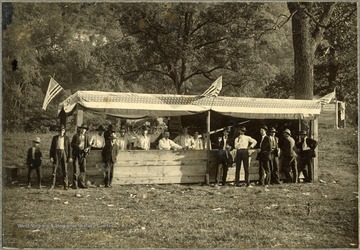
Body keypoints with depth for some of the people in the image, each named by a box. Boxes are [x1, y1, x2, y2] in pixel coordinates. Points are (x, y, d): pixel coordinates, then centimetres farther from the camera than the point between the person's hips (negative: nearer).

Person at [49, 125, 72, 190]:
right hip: (56, 153, 0)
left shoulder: (66, 138, 7)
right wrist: (51, 156, -2)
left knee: (65, 170, 1)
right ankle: (52, 185, 3)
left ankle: (65, 185, 6)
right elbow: (52, 147, 6)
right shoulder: (55, 138, 7)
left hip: (64, 153, 0)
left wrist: (70, 157, 0)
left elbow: (69, 148, 7)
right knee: (54, 169, -2)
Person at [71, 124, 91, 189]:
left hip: (83, 154, 3)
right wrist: (77, 146, -18)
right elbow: (72, 144, 2)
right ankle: (75, 184, -1)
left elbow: (89, 145, 11)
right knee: (76, 170, -5)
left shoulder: (86, 136, 10)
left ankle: (82, 184, 12)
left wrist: (87, 148, -11)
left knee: (83, 169, 4)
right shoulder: (75, 136, 1)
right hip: (76, 154, -3)